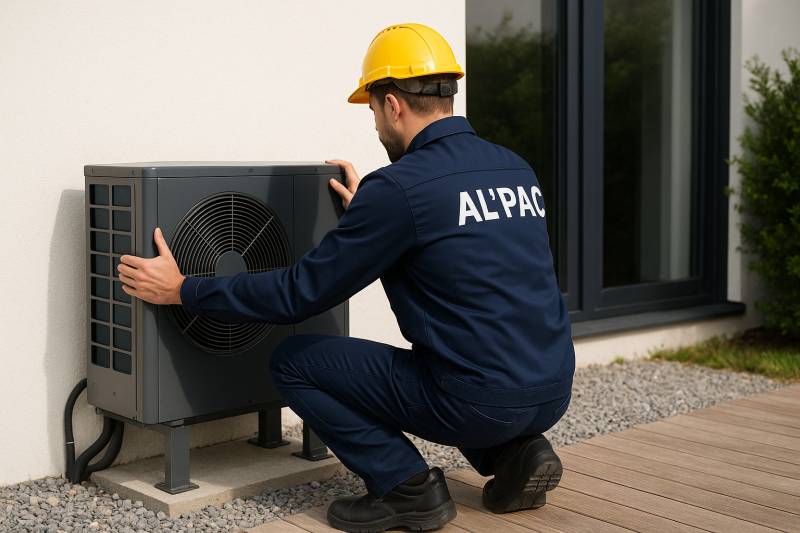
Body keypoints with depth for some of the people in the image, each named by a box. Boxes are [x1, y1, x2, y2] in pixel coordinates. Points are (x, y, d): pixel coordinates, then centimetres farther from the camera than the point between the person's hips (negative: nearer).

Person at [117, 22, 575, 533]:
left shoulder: (398, 187, -12)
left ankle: (407, 488, 2)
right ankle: (515, 454, 16)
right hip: (553, 393, 8)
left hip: (481, 400, -8)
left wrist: (182, 290, 2)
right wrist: (368, 211, 33)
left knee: (295, 361, 5)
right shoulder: (515, 168, 10)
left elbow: (301, 293, -8)